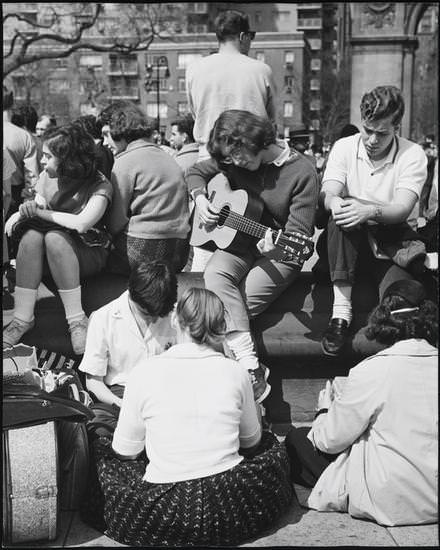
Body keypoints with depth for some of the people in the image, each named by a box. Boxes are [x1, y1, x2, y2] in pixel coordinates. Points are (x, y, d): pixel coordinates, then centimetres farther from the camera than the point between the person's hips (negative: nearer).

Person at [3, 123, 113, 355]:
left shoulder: (99, 186, -13)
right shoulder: (47, 177, 4)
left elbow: (81, 223, -28)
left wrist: (40, 212, -19)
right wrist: (28, 210, -19)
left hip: (89, 253, -4)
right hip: (50, 256, 4)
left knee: (54, 238, -34)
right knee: (31, 235, -28)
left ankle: (77, 320, -30)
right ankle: (23, 318, -26)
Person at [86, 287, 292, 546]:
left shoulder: (145, 372, -9)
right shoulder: (234, 372, -4)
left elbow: (126, 451, 2)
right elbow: (251, 441, 13)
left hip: (164, 515, -1)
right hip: (232, 512, 1)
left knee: (102, 450, 24)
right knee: (270, 443, 31)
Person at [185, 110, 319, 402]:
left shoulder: (302, 173, -14)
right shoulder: (231, 161, 3)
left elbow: (299, 234, -17)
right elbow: (196, 172, 19)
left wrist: (275, 247, -38)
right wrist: (201, 199, -1)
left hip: (280, 254, -4)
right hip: (239, 243, 4)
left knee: (236, 304, -25)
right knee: (215, 275, -29)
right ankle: (251, 369, -34)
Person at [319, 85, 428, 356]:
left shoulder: (413, 155, -5)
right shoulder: (344, 147, 2)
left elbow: (402, 209, -20)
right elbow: (327, 195, -14)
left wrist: (370, 211, -42)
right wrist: (335, 202, -40)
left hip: (393, 239, -2)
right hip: (350, 241, 2)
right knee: (342, 214, -34)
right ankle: (341, 311, -35)